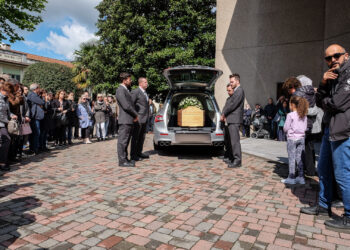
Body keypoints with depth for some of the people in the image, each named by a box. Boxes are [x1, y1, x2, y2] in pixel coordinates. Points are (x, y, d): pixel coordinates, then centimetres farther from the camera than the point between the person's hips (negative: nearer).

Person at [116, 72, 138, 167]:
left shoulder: (126, 90, 19)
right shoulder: (120, 90, -13)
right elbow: (126, 106, -20)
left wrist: (134, 115, 10)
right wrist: (136, 115, -9)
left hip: (129, 120, 10)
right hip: (125, 120, -10)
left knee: (125, 141, 15)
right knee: (122, 141, -4)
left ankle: (125, 159, 23)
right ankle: (122, 161, 1)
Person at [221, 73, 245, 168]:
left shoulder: (239, 91, -10)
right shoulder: (235, 91, 21)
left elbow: (233, 104, -18)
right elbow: (229, 103, 16)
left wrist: (224, 114, -8)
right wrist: (224, 114, 2)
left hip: (235, 120, -10)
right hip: (232, 119, 10)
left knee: (235, 140, -8)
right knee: (233, 140, 13)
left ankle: (237, 161, -4)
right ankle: (235, 158, 21)